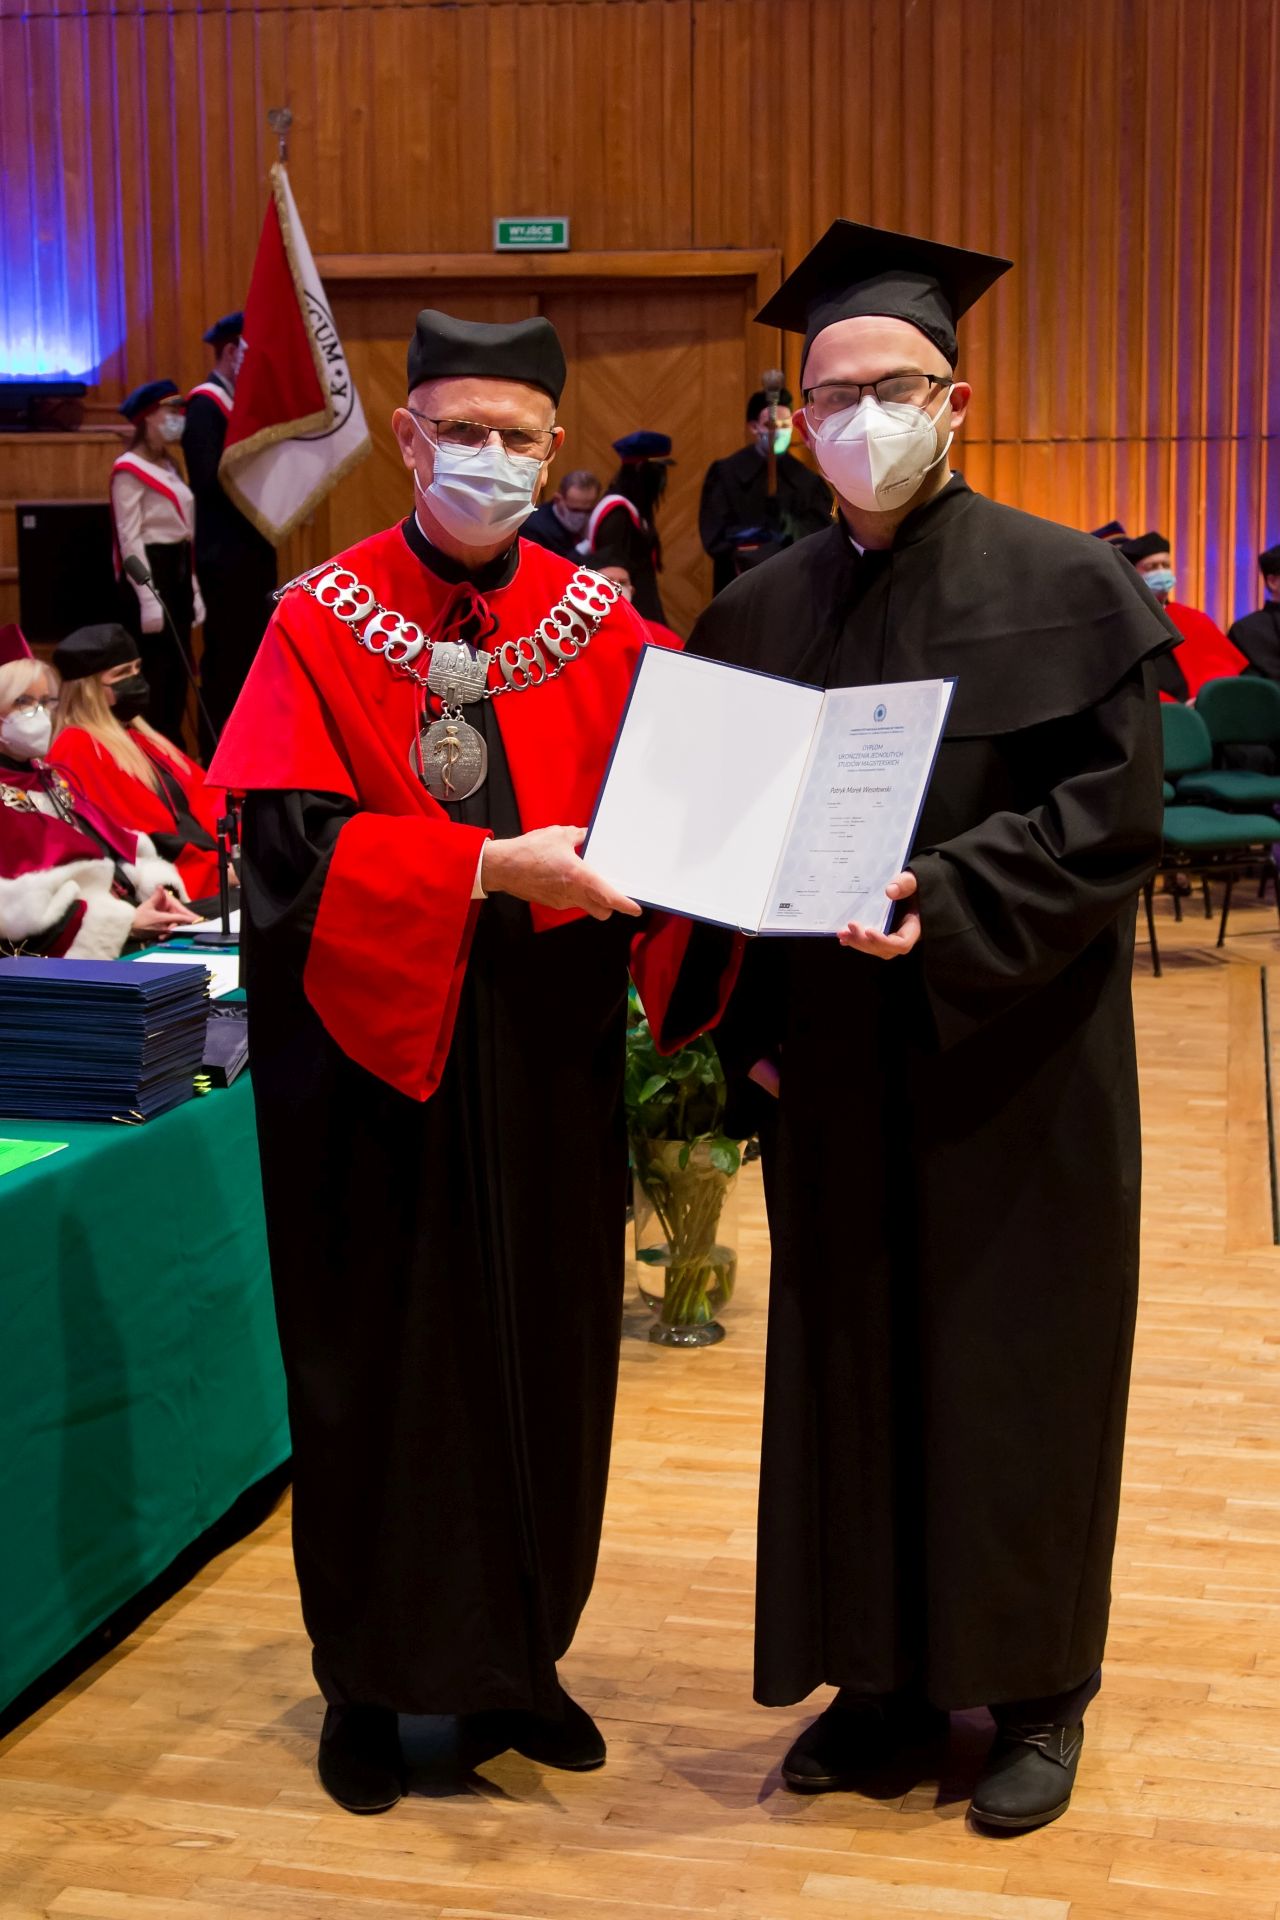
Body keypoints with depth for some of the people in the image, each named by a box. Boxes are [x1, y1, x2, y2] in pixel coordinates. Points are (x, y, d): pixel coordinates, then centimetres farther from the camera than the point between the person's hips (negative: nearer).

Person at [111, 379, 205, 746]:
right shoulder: (129, 469, -11)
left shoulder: (170, 466, 16)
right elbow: (130, 539, -16)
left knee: (179, 670, 11)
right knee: (152, 674, -6)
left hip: (177, 572, 9)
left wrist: (193, 587, 15)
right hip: (149, 573, -9)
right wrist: (147, 596, -22)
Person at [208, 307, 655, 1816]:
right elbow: (287, 842, -15)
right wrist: (487, 867, -25)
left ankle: (515, 1658, 28)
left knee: (543, 1351, 11)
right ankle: (370, 1678, 23)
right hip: (373, 1051, -3)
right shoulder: (323, 621, -3)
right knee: (381, 1363, 7)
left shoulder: (601, 628, 5)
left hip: (546, 1055, 3)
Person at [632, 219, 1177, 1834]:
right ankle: (884, 1673, 26)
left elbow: (1109, 819, -12)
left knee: (1016, 1368, 5)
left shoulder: (1062, 590, -6)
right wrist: (751, 1024, -2)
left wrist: (943, 901, -25)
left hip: (1014, 1064, -4)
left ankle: (1034, 1690, 22)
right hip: (834, 1068, 4)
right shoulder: (760, 613, 7)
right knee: (851, 1365, 10)